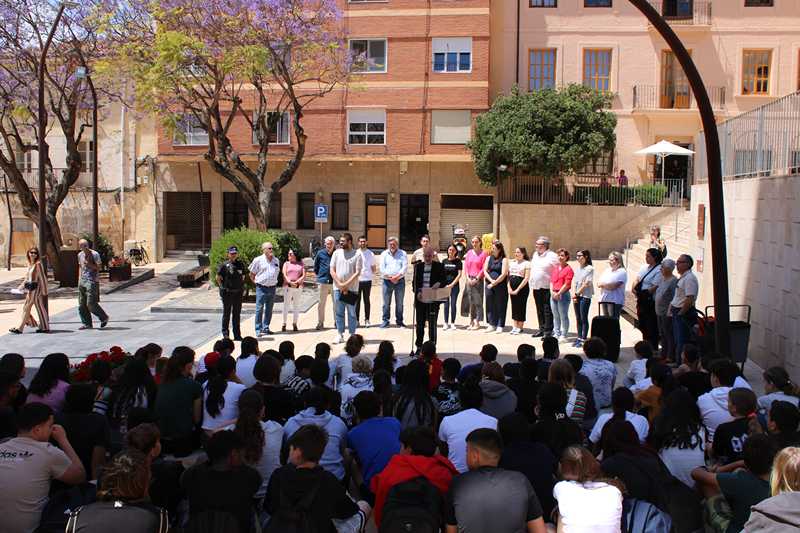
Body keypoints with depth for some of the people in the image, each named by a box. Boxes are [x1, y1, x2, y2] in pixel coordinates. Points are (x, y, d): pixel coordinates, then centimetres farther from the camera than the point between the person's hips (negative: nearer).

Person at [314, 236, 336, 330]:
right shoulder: (320, 253, 1)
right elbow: (316, 266, 14)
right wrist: (318, 275, 12)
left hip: (334, 282, 0)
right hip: (323, 282, 0)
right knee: (321, 303, 3)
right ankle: (320, 322, 11)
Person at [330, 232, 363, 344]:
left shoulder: (357, 254, -2)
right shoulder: (337, 253, 7)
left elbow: (357, 273, -7)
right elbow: (332, 270, 4)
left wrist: (346, 284, -14)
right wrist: (340, 284, -8)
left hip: (352, 288, -3)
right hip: (338, 288, 3)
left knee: (351, 313, 3)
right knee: (339, 312, 6)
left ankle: (352, 335, 10)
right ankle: (340, 335, 13)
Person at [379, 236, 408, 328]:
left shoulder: (402, 254, 7)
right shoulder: (384, 254, 9)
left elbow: (405, 267, -3)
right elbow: (382, 268, 0)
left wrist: (397, 276, -15)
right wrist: (390, 278, -10)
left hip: (400, 281, 0)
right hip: (387, 281, 0)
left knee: (399, 303, 3)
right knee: (386, 303, 0)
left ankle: (399, 321, 9)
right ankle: (385, 321, 6)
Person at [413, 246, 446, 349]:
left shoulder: (439, 266, 2)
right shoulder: (418, 266, 8)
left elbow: (443, 281, -1)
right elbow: (414, 282, 7)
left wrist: (439, 284, -23)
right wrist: (417, 292, -9)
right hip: (420, 299, 2)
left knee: (432, 325, 1)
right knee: (419, 324, 9)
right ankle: (419, 346, 20)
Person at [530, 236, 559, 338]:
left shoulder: (552, 256, -11)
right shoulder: (535, 254, 14)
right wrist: (532, 283, 19)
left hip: (547, 288, -8)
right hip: (536, 287, 8)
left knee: (547, 310, -4)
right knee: (539, 310, 14)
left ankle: (548, 331, -1)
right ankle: (541, 329, 22)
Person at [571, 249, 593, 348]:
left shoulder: (590, 269, -7)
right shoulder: (578, 268, 14)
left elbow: (586, 284, -11)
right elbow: (573, 281, 10)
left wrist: (577, 293, -7)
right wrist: (573, 294, -3)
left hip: (585, 296, -7)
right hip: (576, 296, 7)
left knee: (584, 319, -3)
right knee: (578, 318, 10)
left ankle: (583, 339, 2)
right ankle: (579, 338, 17)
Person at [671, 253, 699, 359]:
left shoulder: (689, 278, -18)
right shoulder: (683, 277, 15)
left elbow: (689, 299, -24)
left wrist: (680, 313, -18)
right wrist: (672, 308, 13)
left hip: (684, 314, -10)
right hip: (678, 313, 10)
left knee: (681, 341, -7)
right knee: (677, 340, 16)